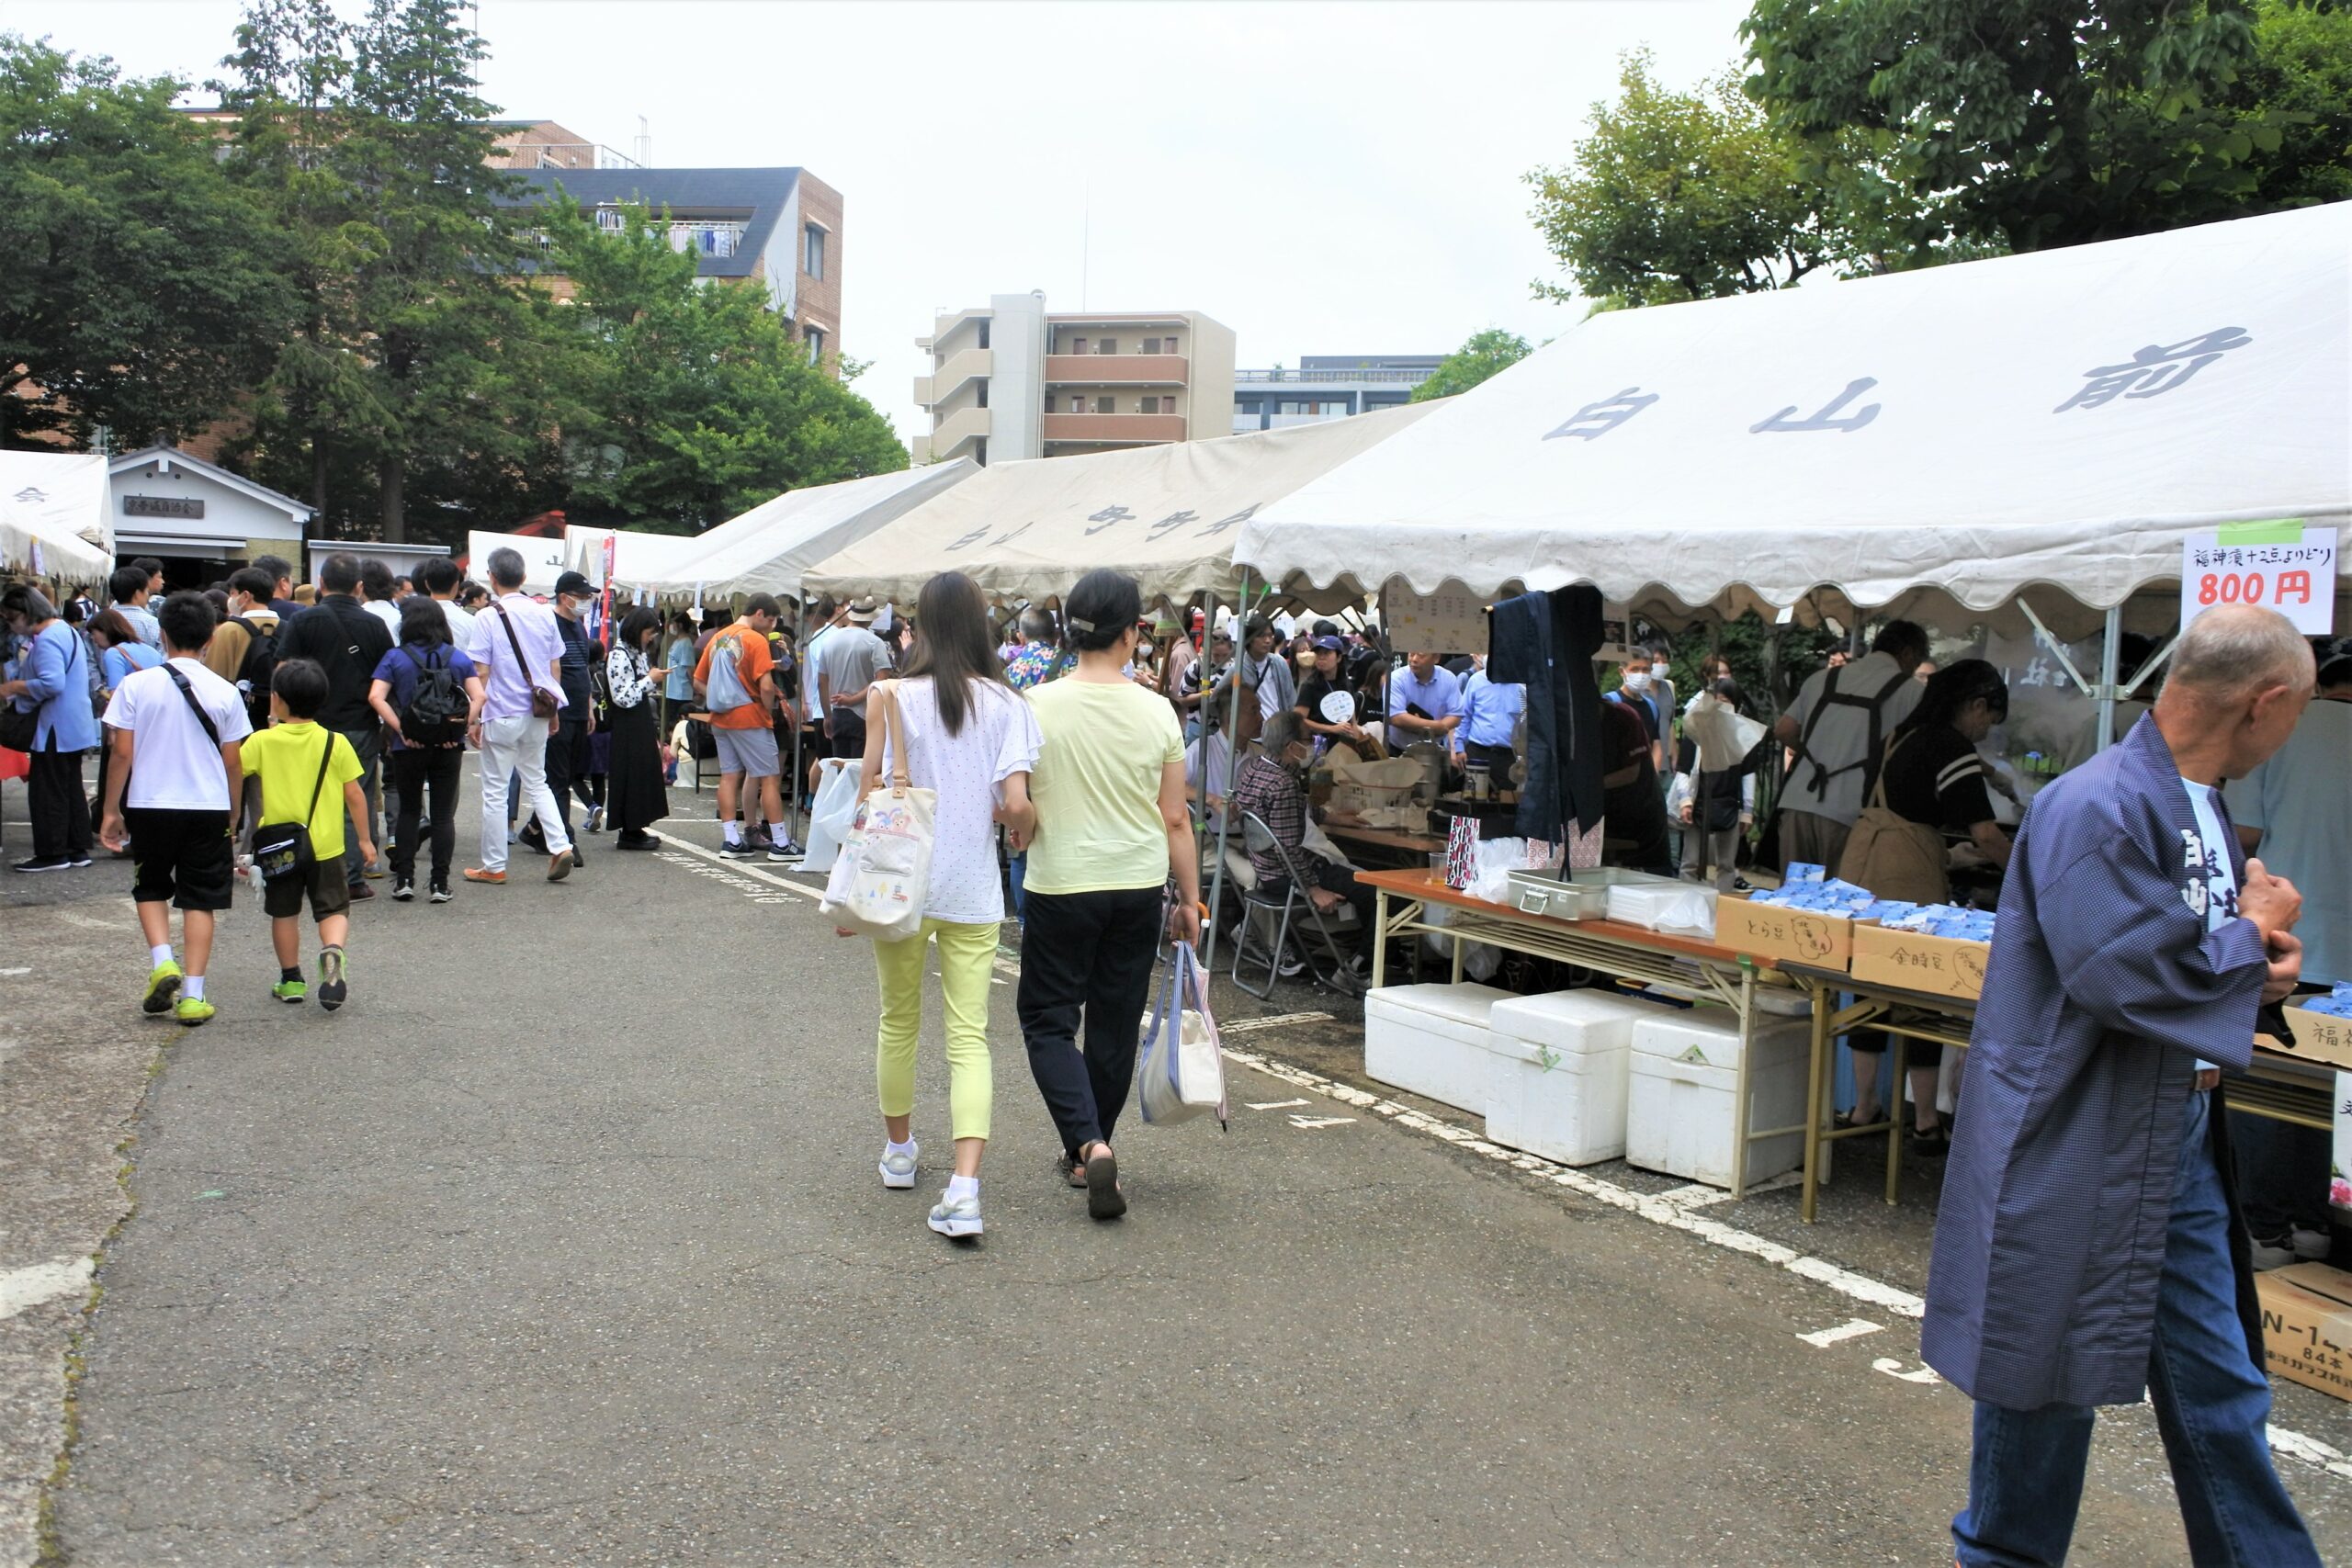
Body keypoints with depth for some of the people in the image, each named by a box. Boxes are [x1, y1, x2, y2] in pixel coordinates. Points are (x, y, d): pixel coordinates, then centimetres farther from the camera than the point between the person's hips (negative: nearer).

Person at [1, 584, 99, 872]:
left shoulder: (47, 640, -18)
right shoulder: (66, 630, 14)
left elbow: (52, 683, -30)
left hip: (56, 729, -10)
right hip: (74, 726, 10)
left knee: (47, 791, -2)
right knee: (71, 788, 14)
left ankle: (52, 854, 3)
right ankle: (78, 850, 20)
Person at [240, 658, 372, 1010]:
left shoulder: (263, 741, -6)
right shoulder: (336, 743, -6)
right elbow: (355, 795, -2)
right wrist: (364, 839, 8)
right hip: (325, 846, 0)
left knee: (284, 914, 14)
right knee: (333, 909, 7)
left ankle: (291, 980, 20)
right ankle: (333, 949, -23)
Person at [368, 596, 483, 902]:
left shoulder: (395, 658, -2)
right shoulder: (459, 658, 3)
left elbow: (376, 697, -14)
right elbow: (478, 697, -7)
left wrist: (400, 729, -13)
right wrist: (460, 726, -8)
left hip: (409, 747, -1)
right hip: (449, 747, 1)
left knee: (409, 812, 14)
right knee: (443, 814, 5)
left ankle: (404, 879, 12)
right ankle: (439, 883, 4)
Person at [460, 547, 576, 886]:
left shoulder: (488, 617, -10)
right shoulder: (545, 614, 4)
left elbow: (482, 673, -10)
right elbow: (556, 668, 8)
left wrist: (473, 718, -4)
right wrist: (554, 711, 18)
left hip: (501, 715, -5)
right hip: (538, 714, 5)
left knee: (495, 792, 5)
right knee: (536, 782, 18)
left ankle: (494, 867, 12)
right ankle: (560, 846, 2)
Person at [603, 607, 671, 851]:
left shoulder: (639, 653, 14)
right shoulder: (618, 656, -15)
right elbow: (623, 697, -20)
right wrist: (650, 679, -15)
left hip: (641, 723, 9)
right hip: (626, 727, -9)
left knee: (645, 773, 9)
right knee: (630, 774, -4)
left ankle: (636, 827, 15)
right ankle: (629, 833, 2)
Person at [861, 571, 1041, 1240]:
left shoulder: (892, 698, -7)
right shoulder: (1006, 704, -5)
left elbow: (872, 791, -11)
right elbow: (1015, 805, -12)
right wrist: (1025, 832, 11)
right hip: (973, 891, 0)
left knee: (898, 1021, 19)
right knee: (969, 1035, 2)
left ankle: (898, 1150, 36)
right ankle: (964, 1188, -11)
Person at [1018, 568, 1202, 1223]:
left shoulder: (1036, 706, -11)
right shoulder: (1156, 711, -5)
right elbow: (1176, 819, 0)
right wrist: (1189, 898, 10)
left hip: (1061, 887, -3)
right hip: (1140, 887, 3)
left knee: (1048, 1020, 9)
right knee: (1114, 1025, 15)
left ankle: (1089, 1144, -10)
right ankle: (1088, 1154, 27)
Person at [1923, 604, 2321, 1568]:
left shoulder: (2202, 806, 10)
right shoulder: (2096, 807, -20)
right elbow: (2119, 972, -27)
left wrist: (2253, 968, -3)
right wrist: (2254, 937, -11)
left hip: (2182, 1141, 8)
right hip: (2079, 1151, -8)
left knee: (2219, 1386, 17)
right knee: (2048, 1378, 9)